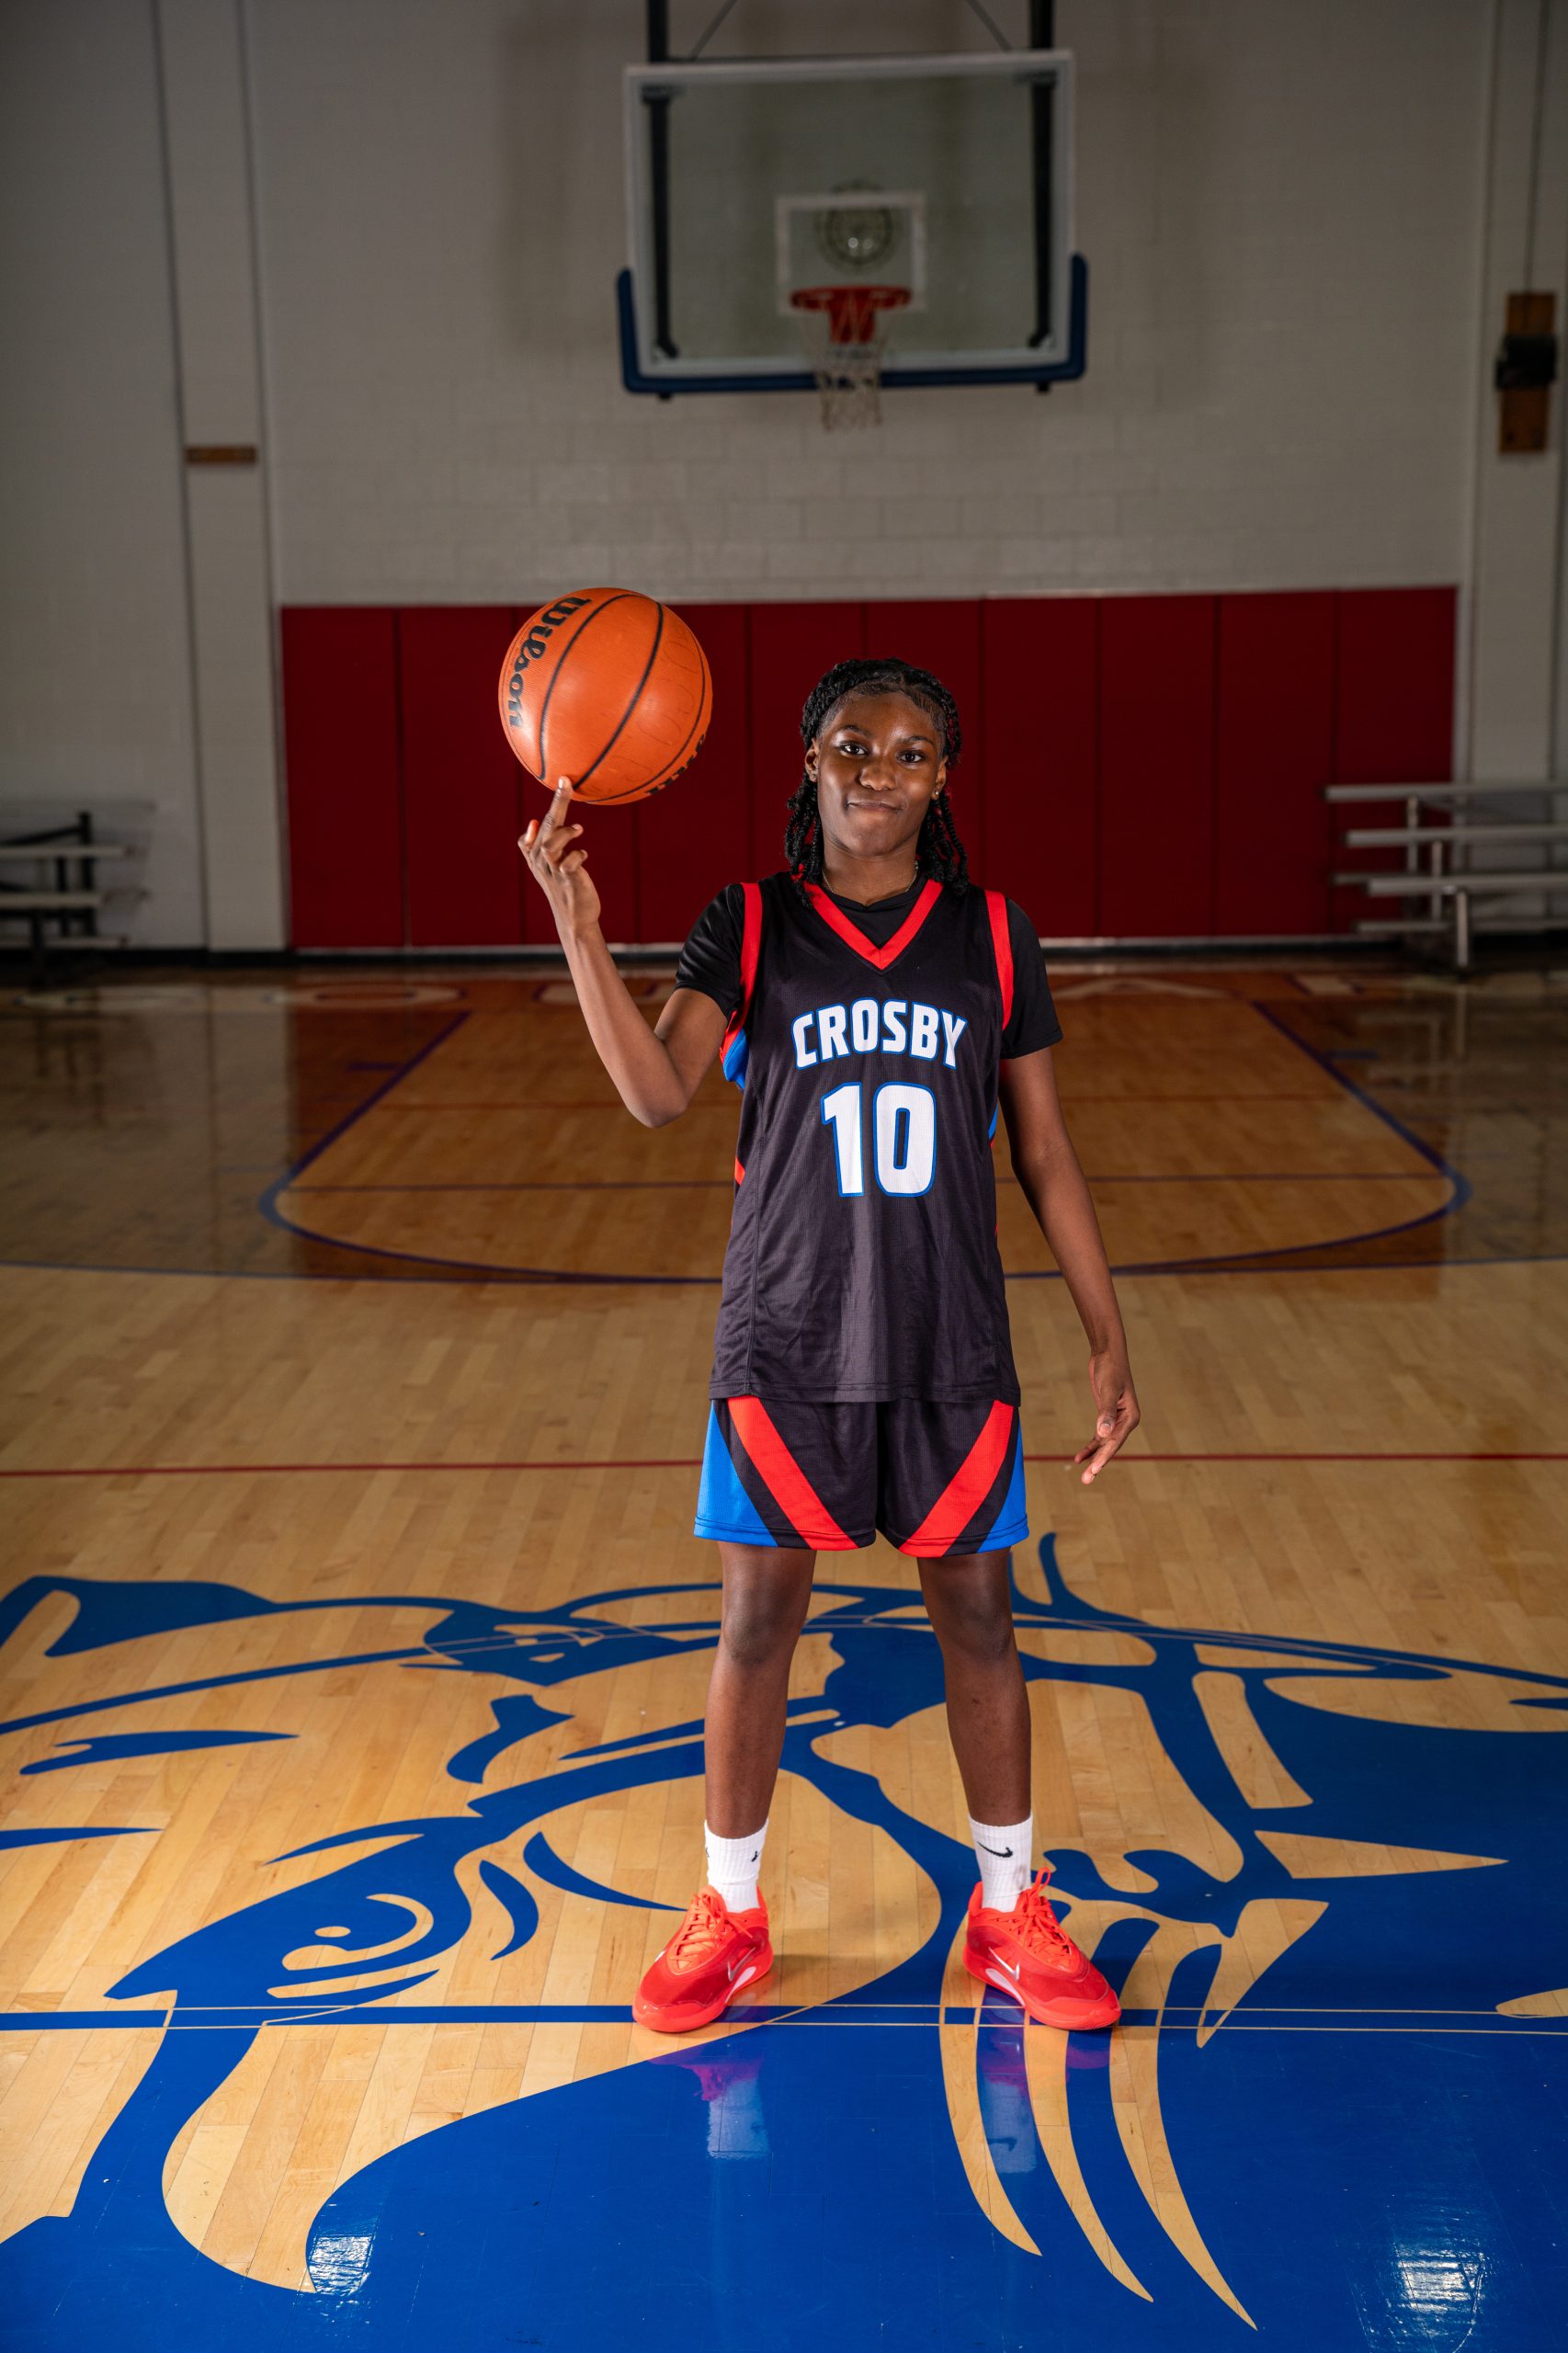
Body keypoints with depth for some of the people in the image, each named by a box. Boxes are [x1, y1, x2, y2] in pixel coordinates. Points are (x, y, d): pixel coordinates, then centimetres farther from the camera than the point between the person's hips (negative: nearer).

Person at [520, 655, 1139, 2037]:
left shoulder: (994, 939, 1)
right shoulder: (749, 928, -3)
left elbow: (1046, 1158, 4)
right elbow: (660, 1093, -19)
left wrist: (1109, 1344, 3)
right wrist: (582, 933, -31)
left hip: (951, 1351, 1)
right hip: (785, 1342, -1)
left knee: (978, 1620, 10)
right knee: (758, 1622, 8)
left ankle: (1010, 1914, 29)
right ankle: (731, 1914, 27)